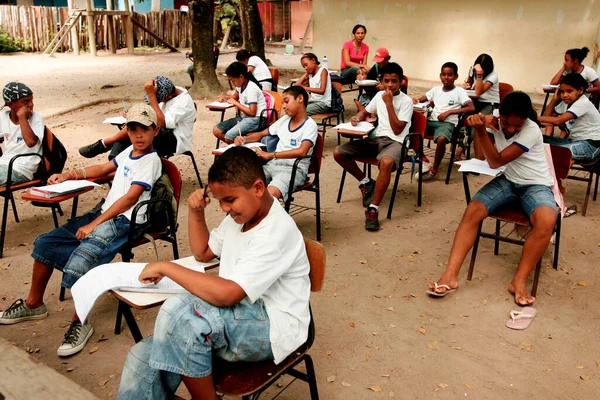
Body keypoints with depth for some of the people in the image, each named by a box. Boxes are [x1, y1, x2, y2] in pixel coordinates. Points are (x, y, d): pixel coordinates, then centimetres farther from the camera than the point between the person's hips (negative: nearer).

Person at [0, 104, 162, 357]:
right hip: (104, 213, 9)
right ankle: (34, 304, 25)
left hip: (125, 222, -9)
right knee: (45, 243, 8)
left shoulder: (151, 160, -11)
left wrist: (94, 224, -20)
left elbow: (131, 197, -19)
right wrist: (70, 175, 18)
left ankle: (80, 324, -8)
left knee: (77, 264, -29)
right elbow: (103, 169, 32)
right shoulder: (129, 152, 16)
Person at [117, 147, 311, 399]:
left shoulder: (276, 232, -22)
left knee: (178, 311, -31)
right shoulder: (241, 215, 6)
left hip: (271, 327, -8)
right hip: (237, 317, 8)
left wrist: (166, 267, -19)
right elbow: (203, 253, 22)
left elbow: (226, 294, -29)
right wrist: (196, 212, 5)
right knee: (143, 357, -11)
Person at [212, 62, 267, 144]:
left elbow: (252, 112, -22)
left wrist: (235, 103, -12)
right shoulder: (240, 85, 8)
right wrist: (226, 98, 10)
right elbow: (235, 96, 32)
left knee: (229, 136, -28)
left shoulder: (251, 88, -18)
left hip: (256, 119, -9)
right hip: (244, 117, 10)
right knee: (216, 130, -4)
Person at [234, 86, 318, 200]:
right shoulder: (284, 120, 19)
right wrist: (244, 139, 9)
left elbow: (302, 151, -20)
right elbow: (261, 134, 30)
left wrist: (270, 155, -20)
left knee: (270, 194, -38)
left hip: (293, 169, -6)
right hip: (273, 164, 6)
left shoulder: (310, 125, -3)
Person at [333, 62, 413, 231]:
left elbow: (397, 130, -16)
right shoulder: (379, 95, 11)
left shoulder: (406, 101, -6)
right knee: (338, 153, -11)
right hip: (376, 138, 6)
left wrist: (389, 103, -17)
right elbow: (365, 112, 27)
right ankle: (365, 182, 8)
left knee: (386, 162, -43)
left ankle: (373, 209, -34)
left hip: (395, 142, -6)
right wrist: (357, 118, 3)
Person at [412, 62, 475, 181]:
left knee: (441, 139, -39)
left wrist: (449, 112, -16)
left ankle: (434, 171, -19)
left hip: (447, 123, -5)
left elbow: (472, 108, -10)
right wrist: (416, 100, -6)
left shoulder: (459, 91, 0)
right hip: (432, 121, 6)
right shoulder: (436, 89, 15)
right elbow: (421, 99, 21)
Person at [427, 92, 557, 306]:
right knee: (472, 211, -22)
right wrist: (479, 128, -15)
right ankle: (450, 275, -28)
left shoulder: (532, 131, -20)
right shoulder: (497, 124, -3)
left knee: (546, 222, -36)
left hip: (536, 185, -4)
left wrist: (482, 130, -31)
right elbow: (480, 156, -3)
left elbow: (496, 162, -22)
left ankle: (519, 281, -24)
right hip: (508, 181, 4)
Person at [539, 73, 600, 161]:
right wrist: (555, 98, 0)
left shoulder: (583, 103, -19)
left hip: (590, 145, -8)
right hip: (574, 140, 8)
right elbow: (549, 116, 11)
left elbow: (558, 121, -29)